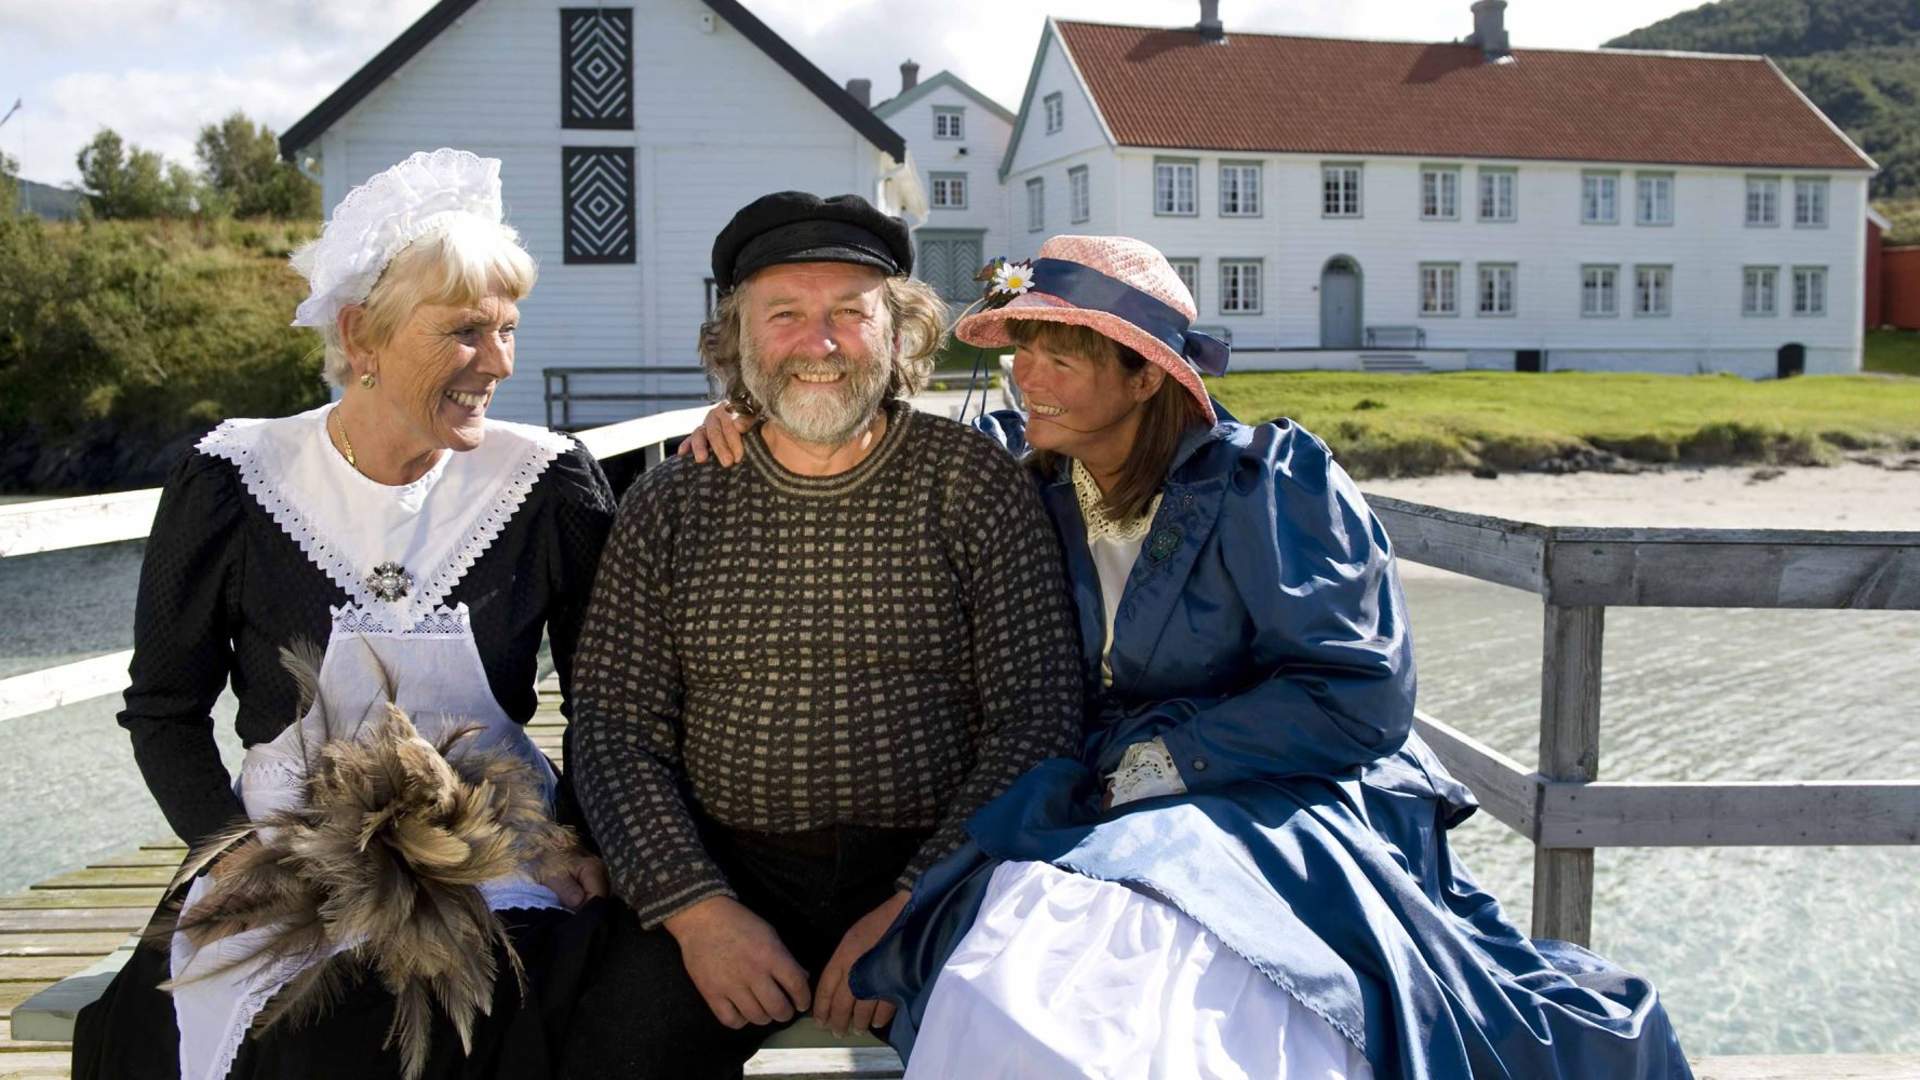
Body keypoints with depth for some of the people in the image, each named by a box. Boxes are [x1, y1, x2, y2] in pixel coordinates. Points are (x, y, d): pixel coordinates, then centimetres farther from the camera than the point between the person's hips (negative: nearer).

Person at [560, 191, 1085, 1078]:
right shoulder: (668, 506, 7)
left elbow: (1037, 718, -3)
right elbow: (616, 732, 4)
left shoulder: (973, 482, 1)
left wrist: (916, 905, -14)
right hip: (727, 870, 1)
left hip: (930, 873, 0)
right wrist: (696, 906, -12)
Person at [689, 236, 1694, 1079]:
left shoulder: (1267, 481, -6)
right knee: (1009, 990, -31)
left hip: (1283, 809, -3)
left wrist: (1164, 758, -9)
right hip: (1111, 815, 3)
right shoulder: (1021, 471, 8)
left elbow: (1359, 697, -9)